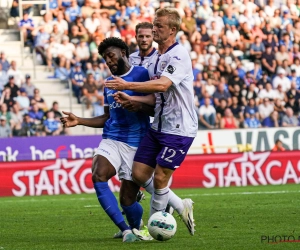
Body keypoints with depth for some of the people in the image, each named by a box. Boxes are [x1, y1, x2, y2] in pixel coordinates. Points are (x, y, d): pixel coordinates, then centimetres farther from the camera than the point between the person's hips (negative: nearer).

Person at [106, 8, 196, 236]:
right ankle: (181, 207, 19)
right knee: (140, 174, 4)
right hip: (158, 126, 9)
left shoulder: (179, 55, -15)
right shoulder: (155, 60, 13)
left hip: (179, 128, -9)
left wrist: (127, 85, -28)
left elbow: (163, 85, -30)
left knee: (160, 178, -7)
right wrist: (131, 99, 2)